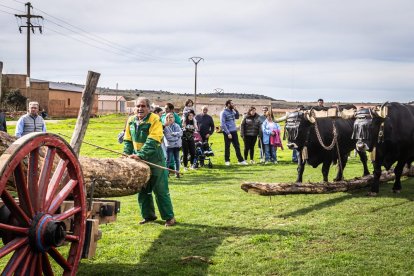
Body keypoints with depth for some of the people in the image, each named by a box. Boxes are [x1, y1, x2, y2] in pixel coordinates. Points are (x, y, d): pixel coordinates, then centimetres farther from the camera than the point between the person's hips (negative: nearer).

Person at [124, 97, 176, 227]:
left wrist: (140, 155, -30)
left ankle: (169, 217, 9)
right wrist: (127, 155, -3)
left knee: (161, 190, 0)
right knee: (143, 190, 11)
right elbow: (128, 140, 12)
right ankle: (148, 215, 24)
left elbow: (152, 142, -22)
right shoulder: (131, 121, 5)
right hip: (138, 161, 6)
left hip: (154, 159, -5)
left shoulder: (154, 120, -14)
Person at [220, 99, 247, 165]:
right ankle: (227, 161, 16)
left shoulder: (232, 111, 7)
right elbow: (223, 124, -16)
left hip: (234, 131, 6)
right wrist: (228, 133, -19)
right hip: (227, 132, -6)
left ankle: (241, 160, 12)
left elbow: (237, 117, 19)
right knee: (227, 147, 5)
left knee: (237, 146, 8)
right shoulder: (223, 113, -12)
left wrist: (236, 110, 3)